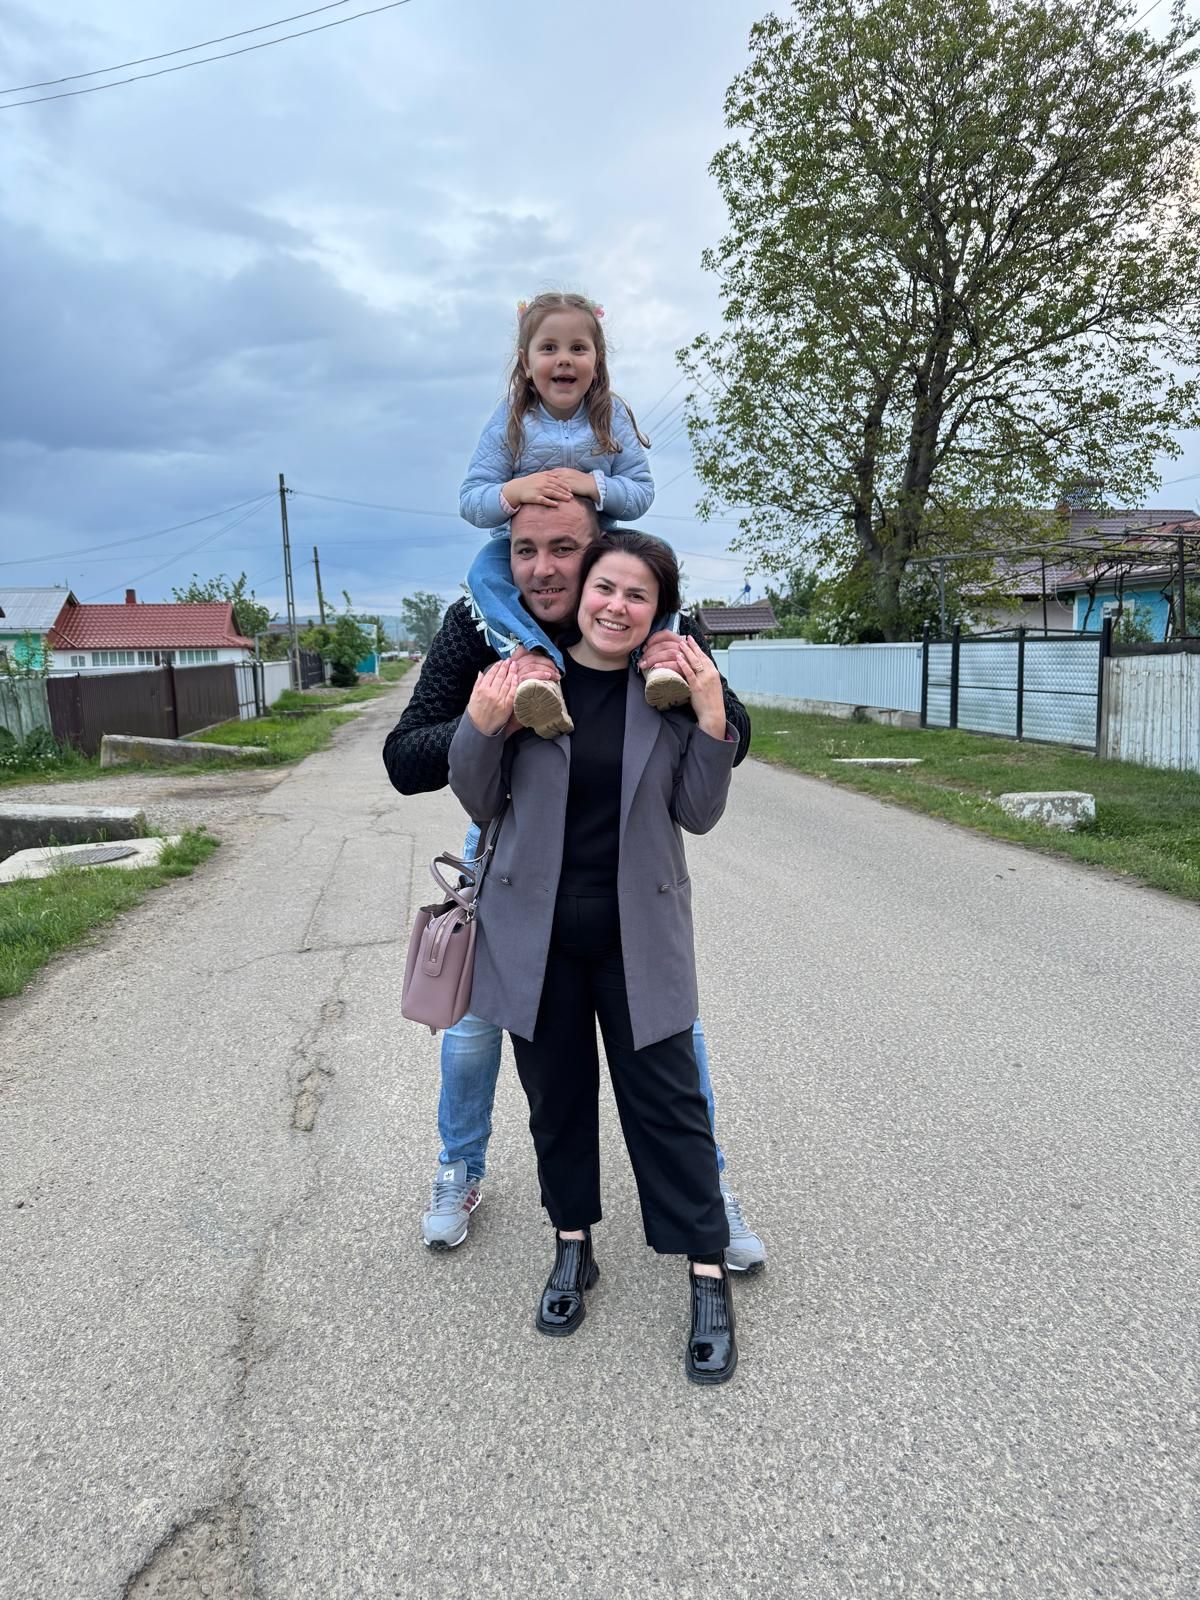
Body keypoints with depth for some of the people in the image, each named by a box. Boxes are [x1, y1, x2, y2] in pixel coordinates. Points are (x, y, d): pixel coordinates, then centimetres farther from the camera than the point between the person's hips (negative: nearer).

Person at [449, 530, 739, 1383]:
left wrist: (712, 719, -16)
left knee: (667, 1098, 5)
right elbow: (482, 802, 0)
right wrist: (482, 726, -19)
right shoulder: (525, 673, -5)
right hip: (535, 926, 1)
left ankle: (710, 1278, 20)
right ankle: (574, 1246, 37)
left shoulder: (673, 686, -3)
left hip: (638, 931, -1)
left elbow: (698, 815, -2)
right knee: (557, 1094, 15)